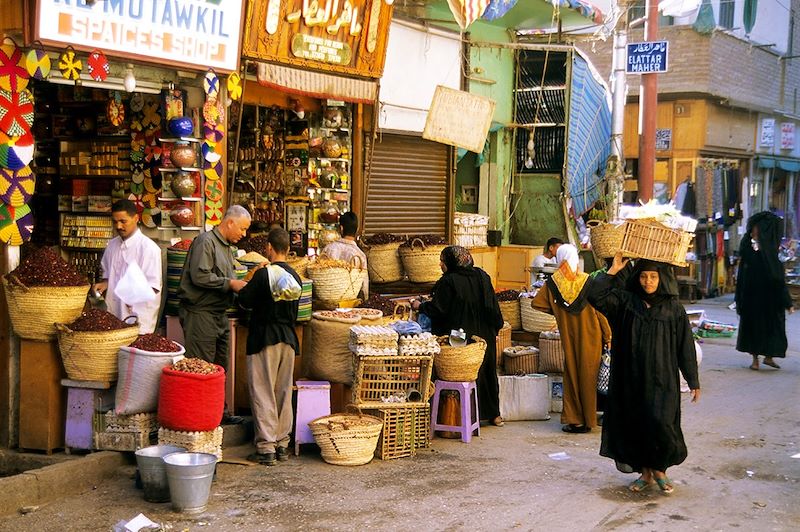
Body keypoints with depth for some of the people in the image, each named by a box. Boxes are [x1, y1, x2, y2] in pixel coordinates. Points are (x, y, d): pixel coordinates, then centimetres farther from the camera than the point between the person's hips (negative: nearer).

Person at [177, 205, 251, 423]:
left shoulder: (226, 247, 18)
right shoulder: (205, 241, -12)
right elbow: (199, 276, -22)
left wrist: (240, 285, 7)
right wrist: (230, 284, -18)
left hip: (219, 314, 10)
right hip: (200, 313, -10)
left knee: (220, 366, 14)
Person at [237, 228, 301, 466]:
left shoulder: (263, 274, -15)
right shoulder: (295, 276, 5)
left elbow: (245, 300, -8)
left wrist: (242, 288, 11)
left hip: (264, 339, -6)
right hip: (288, 337, 6)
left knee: (263, 393, -1)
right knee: (284, 393, 13)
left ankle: (266, 448, -2)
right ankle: (282, 444, 18)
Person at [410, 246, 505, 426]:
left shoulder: (448, 282, -16)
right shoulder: (482, 276, 2)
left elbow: (437, 309, -15)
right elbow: (493, 306, 5)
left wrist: (420, 306, 2)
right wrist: (495, 327, 16)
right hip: (485, 335, 6)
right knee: (486, 371, 18)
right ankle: (494, 414, 26)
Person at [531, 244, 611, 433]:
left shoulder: (552, 283, -7)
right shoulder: (587, 281, -11)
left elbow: (536, 303, -2)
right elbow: (599, 311, -8)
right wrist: (607, 337, 0)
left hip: (568, 338, 1)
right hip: (590, 338, -1)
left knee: (571, 377, 11)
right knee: (587, 376, 8)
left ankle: (573, 419, 9)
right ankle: (588, 419, 13)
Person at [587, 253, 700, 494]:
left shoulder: (674, 309, -1)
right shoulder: (626, 301, 2)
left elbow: (685, 346, 1)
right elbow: (596, 296, -11)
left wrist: (693, 381, 0)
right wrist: (614, 270, -14)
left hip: (661, 379, -2)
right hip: (631, 377, 2)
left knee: (660, 423, -12)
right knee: (634, 424, 7)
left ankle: (659, 469, 12)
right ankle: (646, 473, 24)